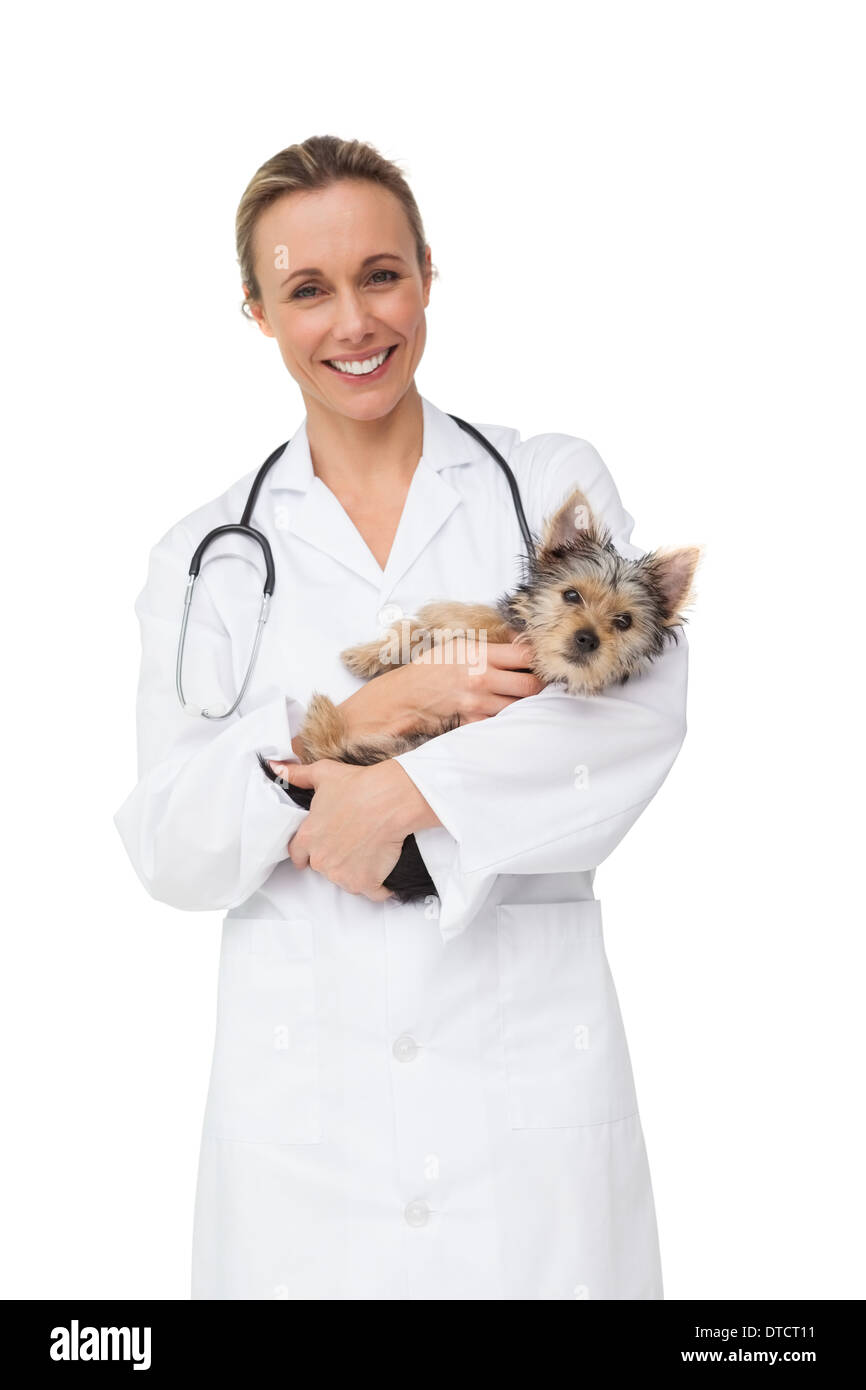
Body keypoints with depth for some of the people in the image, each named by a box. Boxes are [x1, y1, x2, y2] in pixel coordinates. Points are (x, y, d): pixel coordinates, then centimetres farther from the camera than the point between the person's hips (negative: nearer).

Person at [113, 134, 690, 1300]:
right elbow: (165, 849, -1)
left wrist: (403, 792, -17)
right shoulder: (210, 554, 6)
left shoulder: (556, 483, 5)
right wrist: (355, 717, -15)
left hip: (530, 1049, 0)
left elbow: (643, 701, -10)